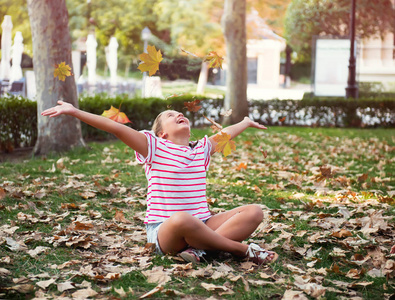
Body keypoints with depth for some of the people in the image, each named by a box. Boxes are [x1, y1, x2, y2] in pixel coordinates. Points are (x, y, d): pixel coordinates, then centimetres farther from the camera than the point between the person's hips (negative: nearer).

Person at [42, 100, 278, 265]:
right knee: (182, 220, -42)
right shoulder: (155, 148, 1)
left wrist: (248, 122, 52)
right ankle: (244, 250, -23)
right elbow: (117, 128, -8)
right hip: (164, 230, -5)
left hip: (202, 226, 5)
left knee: (255, 212, -12)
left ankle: (199, 248, -27)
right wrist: (75, 112, -15)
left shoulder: (202, 149, 16)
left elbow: (226, 133, 35)